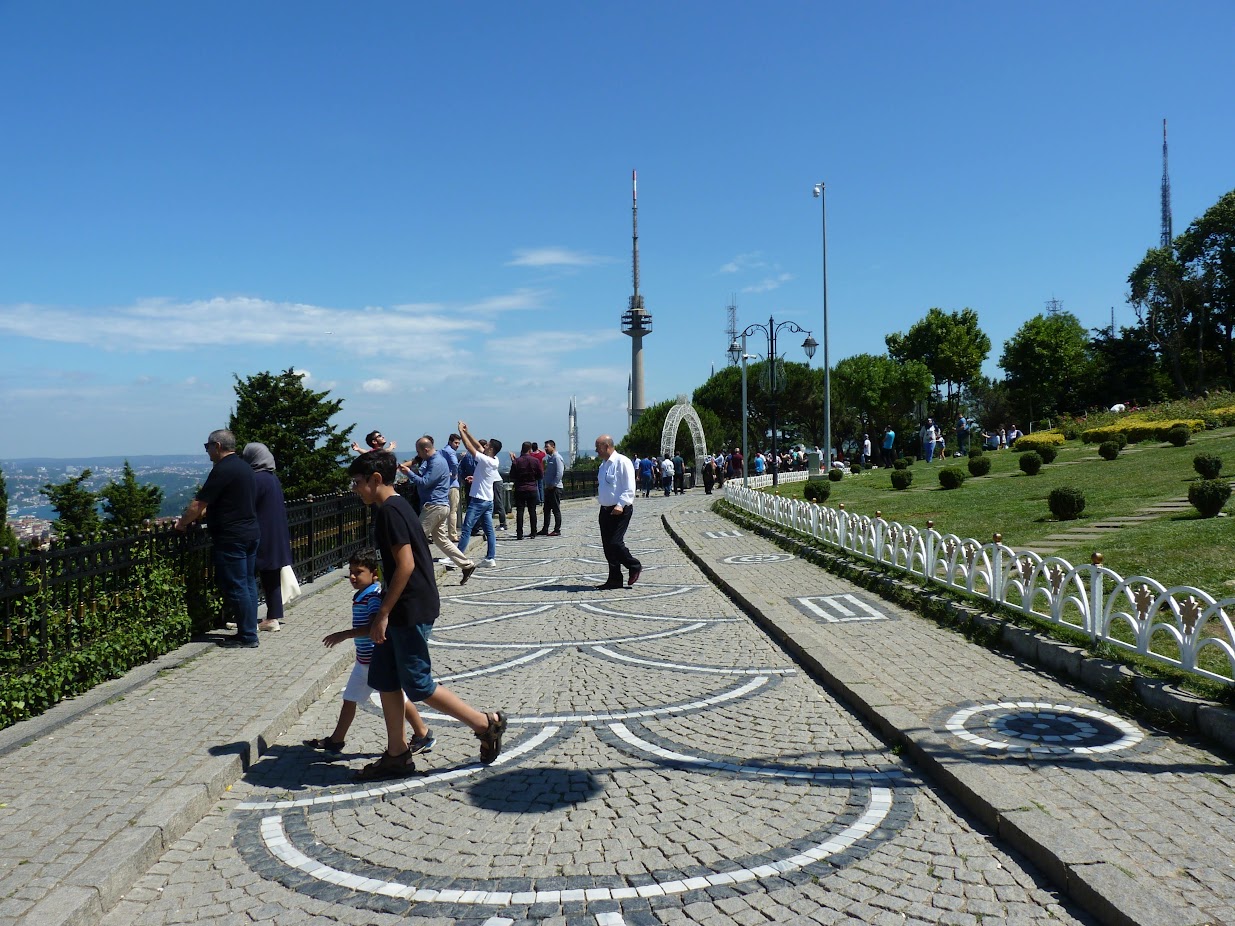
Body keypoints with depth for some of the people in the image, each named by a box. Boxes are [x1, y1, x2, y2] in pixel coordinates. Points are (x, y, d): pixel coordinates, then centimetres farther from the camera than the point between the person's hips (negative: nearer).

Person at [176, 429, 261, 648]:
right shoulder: (244, 467, 15)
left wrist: (182, 523, 2)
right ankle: (249, 632, 16)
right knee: (248, 584, 11)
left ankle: (247, 636, 0)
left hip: (231, 538, -9)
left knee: (235, 587, -3)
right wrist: (196, 516, 24)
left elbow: (199, 504, -12)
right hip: (251, 533, 9)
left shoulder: (223, 470, -14)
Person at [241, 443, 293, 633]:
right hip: (275, 537, 8)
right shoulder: (273, 478, 11)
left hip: (261, 537, -8)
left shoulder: (256, 479, -15)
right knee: (272, 579, 10)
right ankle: (274, 618, 13)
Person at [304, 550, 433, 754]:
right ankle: (336, 740, 25)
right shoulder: (361, 595, 9)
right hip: (364, 659, 9)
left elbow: (373, 627, -30)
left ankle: (423, 736, 17)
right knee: (350, 698, 14)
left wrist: (344, 635, -29)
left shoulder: (374, 596, -21)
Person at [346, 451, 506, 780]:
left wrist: (383, 613, -20)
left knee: (418, 685, -2)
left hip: (410, 612, -10)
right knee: (384, 680, 13)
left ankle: (486, 724, 8)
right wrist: (385, 611, 23)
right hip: (404, 610, 10)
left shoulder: (390, 511, -17)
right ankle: (397, 755, 21)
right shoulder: (396, 506, 13)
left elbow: (405, 565, -23)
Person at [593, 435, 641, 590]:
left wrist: (620, 505, -26)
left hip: (620, 510, -9)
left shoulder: (622, 462, -12)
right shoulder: (603, 464, 16)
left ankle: (635, 567, 10)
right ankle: (614, 579, 15)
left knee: (615, 542, -14)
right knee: (607, 545, 7)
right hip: (605, 510, 9)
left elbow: (629, 488, -18)